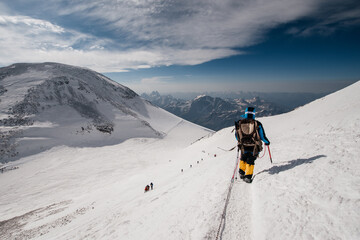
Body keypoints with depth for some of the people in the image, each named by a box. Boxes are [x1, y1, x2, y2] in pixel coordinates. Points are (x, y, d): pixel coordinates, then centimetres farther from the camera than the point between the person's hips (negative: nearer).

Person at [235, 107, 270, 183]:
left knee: (243, 159, 28)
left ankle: (241, 172, 23)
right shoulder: (257, 124, -5)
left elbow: (237, 136, 10)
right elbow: (262, 136, 1)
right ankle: (248, 176, 12)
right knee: (250, 161, 15)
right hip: (254, 148, -1)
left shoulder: (239, 123, 0)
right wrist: (267, 142, 22)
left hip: (244, 147, 2)